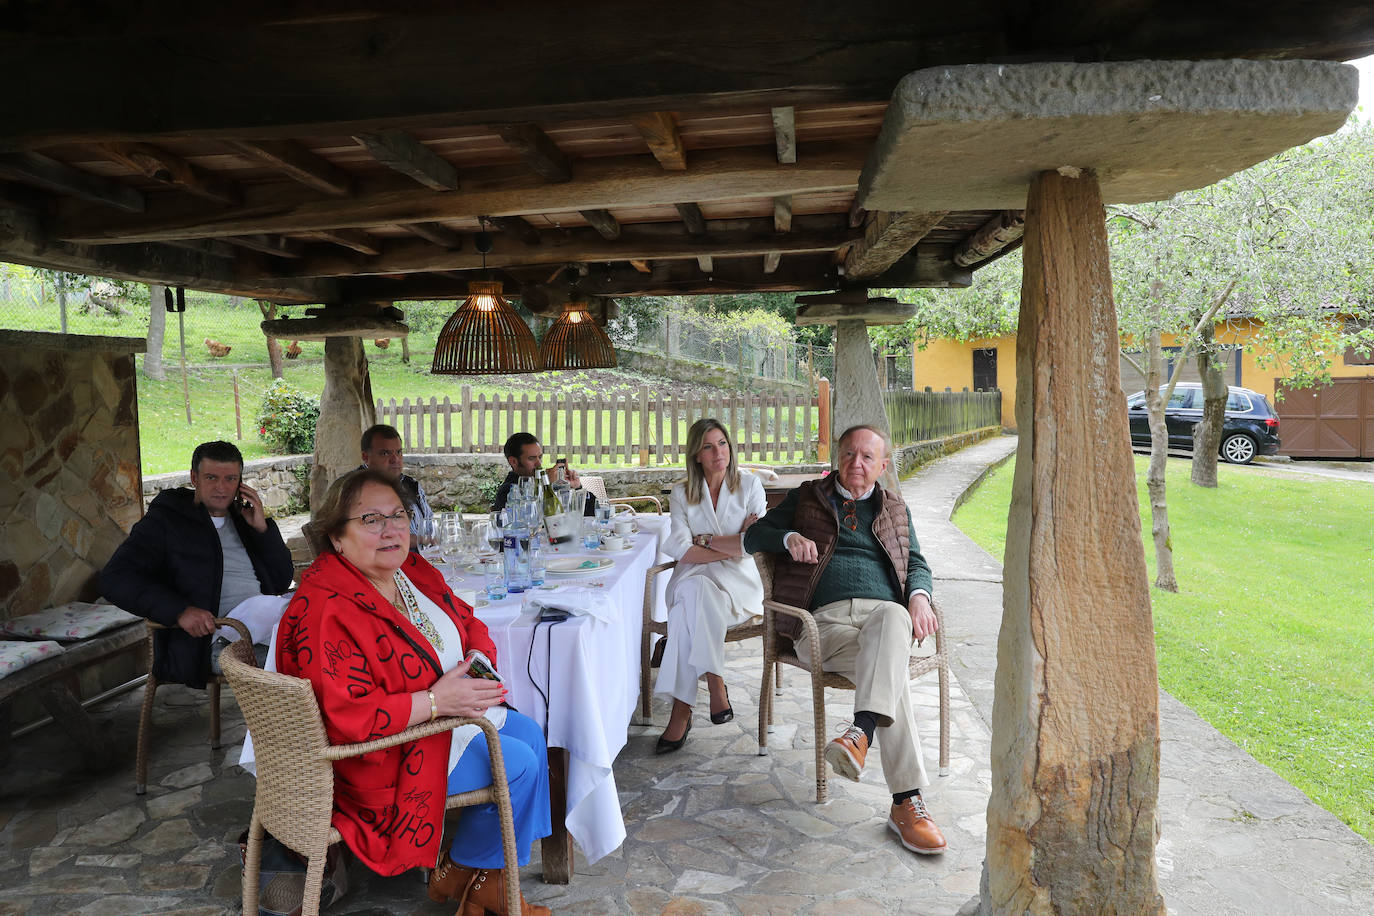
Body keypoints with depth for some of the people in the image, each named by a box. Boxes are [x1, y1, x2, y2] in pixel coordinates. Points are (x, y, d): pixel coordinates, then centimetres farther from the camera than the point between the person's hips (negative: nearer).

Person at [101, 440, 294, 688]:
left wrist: (262, 528, 5)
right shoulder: (164, 521, 8)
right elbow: (115, 578, -5)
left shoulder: (244, 518, 22)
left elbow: (283, 581, 18)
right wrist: (180, 611, -19)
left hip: (264, 623, 6)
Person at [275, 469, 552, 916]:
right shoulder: (326, 611, -29)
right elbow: (346, 718, -33)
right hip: (381, 759, -9)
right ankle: (459, 874, 16)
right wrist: (435, 701, -31)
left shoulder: (412, 569, -1)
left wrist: (479, 660, -11)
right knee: (518, 764, -10)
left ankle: (484, 874, 22)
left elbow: (466, 621, 11)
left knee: (529, 733, 11)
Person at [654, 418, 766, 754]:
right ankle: (715, 685, -29)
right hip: (692, 576, 2)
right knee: (692, 593, -36)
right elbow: (680, 548, -5)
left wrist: (705, 540, -5)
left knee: (693, 593, -34)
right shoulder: (682, 493, 10)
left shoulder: (749, 485, 6)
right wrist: (731, 547, -12)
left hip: (737, 579, -1)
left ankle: (681, 710, -32)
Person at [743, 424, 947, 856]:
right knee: (893, 674, -34)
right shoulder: (807, 497, 22)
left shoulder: (895, 508, 28)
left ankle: (860, 732, -57)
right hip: (826, 620, -1)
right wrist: (790, 537, -4)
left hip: (884, 613, 2)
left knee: (893, 616, -41)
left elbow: (916, 563, 24)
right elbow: (754, 537, 19)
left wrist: (919, 597, 0)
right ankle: (908, 801, -40)